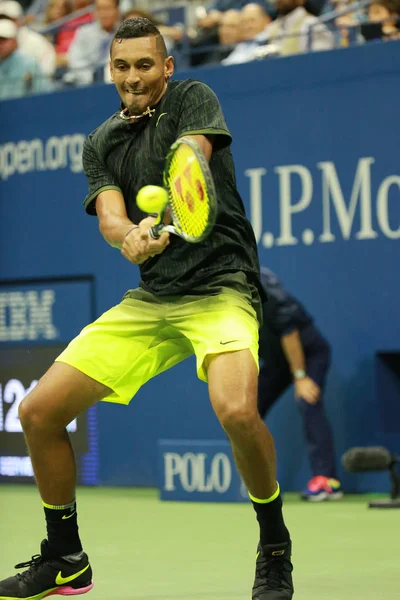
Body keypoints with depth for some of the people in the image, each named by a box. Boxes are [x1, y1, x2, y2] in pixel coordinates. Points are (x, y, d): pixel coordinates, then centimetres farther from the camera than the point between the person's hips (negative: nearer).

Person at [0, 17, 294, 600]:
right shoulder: (101, 143, 12)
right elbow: (109, 215, -4)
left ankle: (275, 547, -8)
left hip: (220, 286, -6)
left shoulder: (192, 98, -1)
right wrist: (128, 237, -30)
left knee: (236, 410, -34)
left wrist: (160, 222, -42)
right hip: (149, 300, 6)